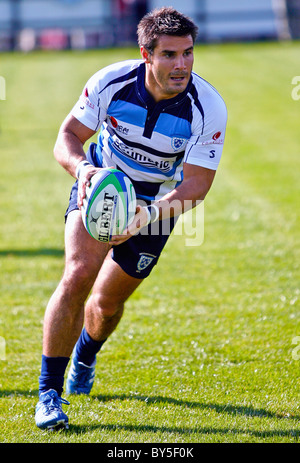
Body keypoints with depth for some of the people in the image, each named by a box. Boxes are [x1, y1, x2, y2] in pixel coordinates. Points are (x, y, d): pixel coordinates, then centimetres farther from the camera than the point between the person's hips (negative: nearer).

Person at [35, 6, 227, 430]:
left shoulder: (208, 109, -26)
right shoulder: (110, 83, -24)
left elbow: (196, 186, -23)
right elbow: (68, 136, -14)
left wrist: (148, 215, -40)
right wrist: (82, 168, -37)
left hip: (159, 200, 1)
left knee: (108, 300, 8)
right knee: (79, 273, -23)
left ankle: (85, 358, 47)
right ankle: (49, 393, -16)